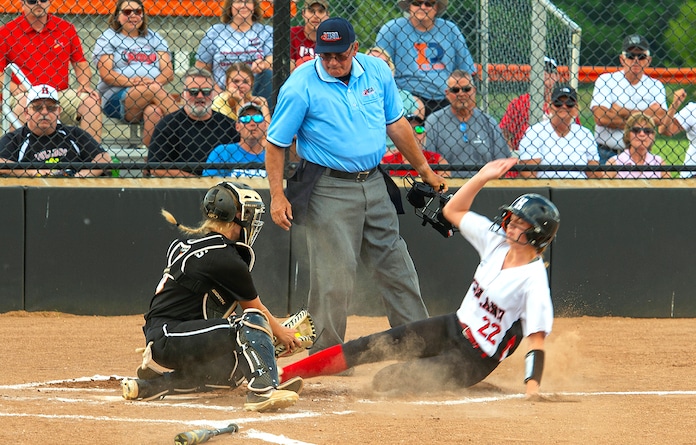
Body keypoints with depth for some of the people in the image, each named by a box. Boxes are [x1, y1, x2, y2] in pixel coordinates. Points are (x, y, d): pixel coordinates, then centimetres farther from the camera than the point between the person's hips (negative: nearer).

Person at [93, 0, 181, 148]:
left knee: (153, 111, -35)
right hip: (116, 99, -2)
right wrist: (131, 82, -19)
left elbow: (168, 72, 10)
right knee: (153, 90, -31)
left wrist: (155, 81, -14)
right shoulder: (107, 38, 11)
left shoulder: (153, 38, 20)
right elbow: (105, 74, -2)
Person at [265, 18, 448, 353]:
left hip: (374, 184, 5)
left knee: (395, 264, 10)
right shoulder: (301, 86, -12)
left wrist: (424, 169, 18)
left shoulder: (377, 71, 2)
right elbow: (276, 144, -8)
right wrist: (277, 195, -15)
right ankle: (324, 355, 4)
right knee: (334, 274, -7)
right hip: (329, 190, -5)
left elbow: (396, 124, 14)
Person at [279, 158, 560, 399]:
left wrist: (533, 384, -37)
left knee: (386, 381, -17)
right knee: (371, 346, -5)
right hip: (452, 328, 8)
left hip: (475, 359, -8)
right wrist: (482, 177, 0)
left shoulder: (533, 279, -22)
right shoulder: (498, 243, 0)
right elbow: (453, 211, 11)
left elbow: (537, 339, -24)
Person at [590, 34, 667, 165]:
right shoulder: (605, 80, 2)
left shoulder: (655, 85, 9)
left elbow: (659, 117, -9)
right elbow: (600, 117, -11)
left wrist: (621, 112, -8)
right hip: (606, 153, -1)